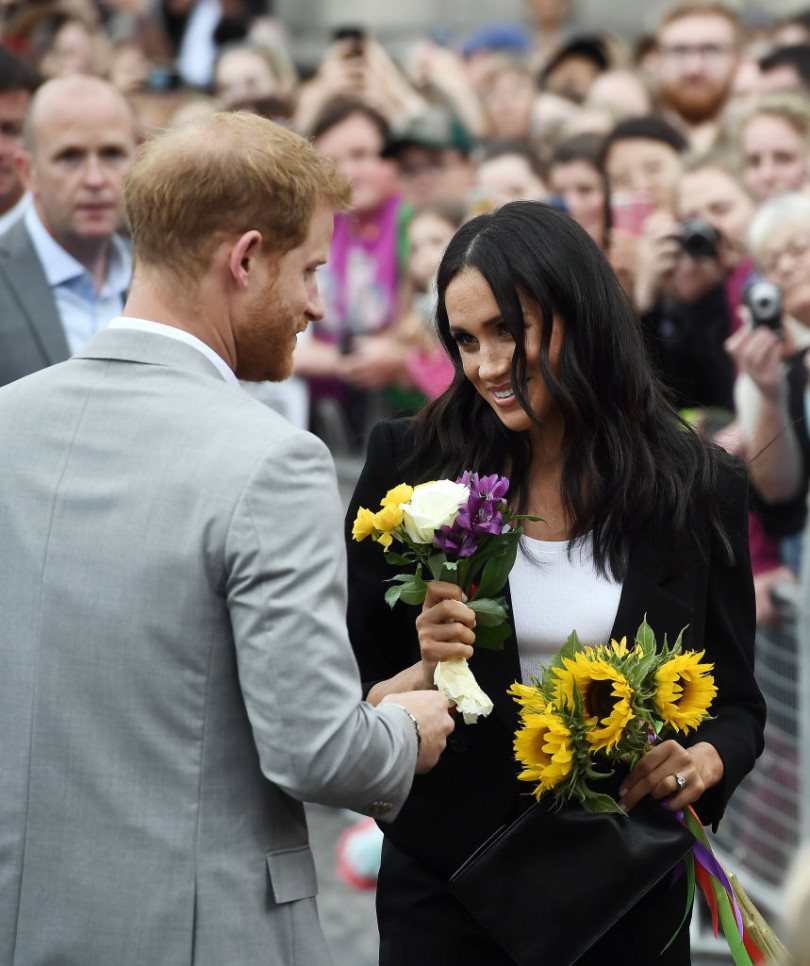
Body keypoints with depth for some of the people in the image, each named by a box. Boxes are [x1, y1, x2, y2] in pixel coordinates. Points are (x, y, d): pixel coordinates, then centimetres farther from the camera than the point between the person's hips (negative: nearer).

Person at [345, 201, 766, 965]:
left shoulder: (697, 488, -2)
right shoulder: (409, 465, -4)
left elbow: (738, 705, 5)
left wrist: (703, 760, -16)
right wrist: (418, 678, -22)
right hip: (446, 888, -1)